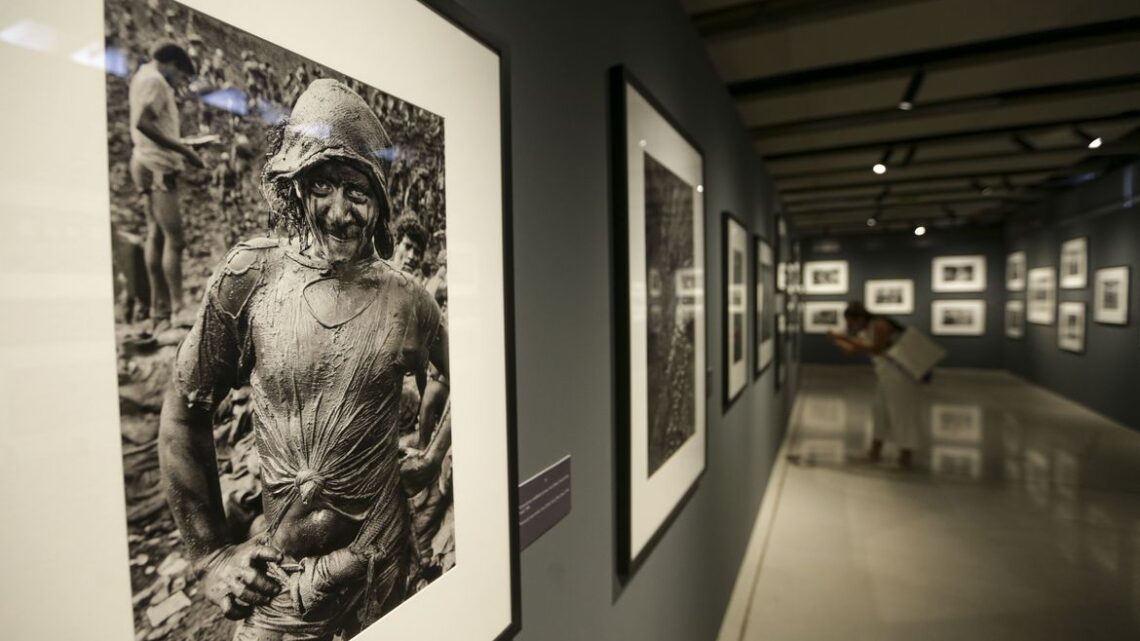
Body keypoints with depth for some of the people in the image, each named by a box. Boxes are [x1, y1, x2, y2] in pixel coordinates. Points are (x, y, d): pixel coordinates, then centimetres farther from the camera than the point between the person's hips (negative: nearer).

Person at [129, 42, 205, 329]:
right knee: (174, 238, -11)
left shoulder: (143, 76, 21)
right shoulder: (154, 80, -8)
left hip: (151, 165, 10)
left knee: (156, 235, 9)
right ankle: (178, 310, -11)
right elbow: (143, 123, -22)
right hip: (157, 165, -10)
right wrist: (183, 150, -23)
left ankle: (160, 311, 13)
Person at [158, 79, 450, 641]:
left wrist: (433, 458, 4)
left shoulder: (405, 300, -9)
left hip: (382, 562, 2)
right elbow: (183, 415, -3)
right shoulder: (249, 278, -11)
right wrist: (210, 555, 0)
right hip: (279, 574, -1)